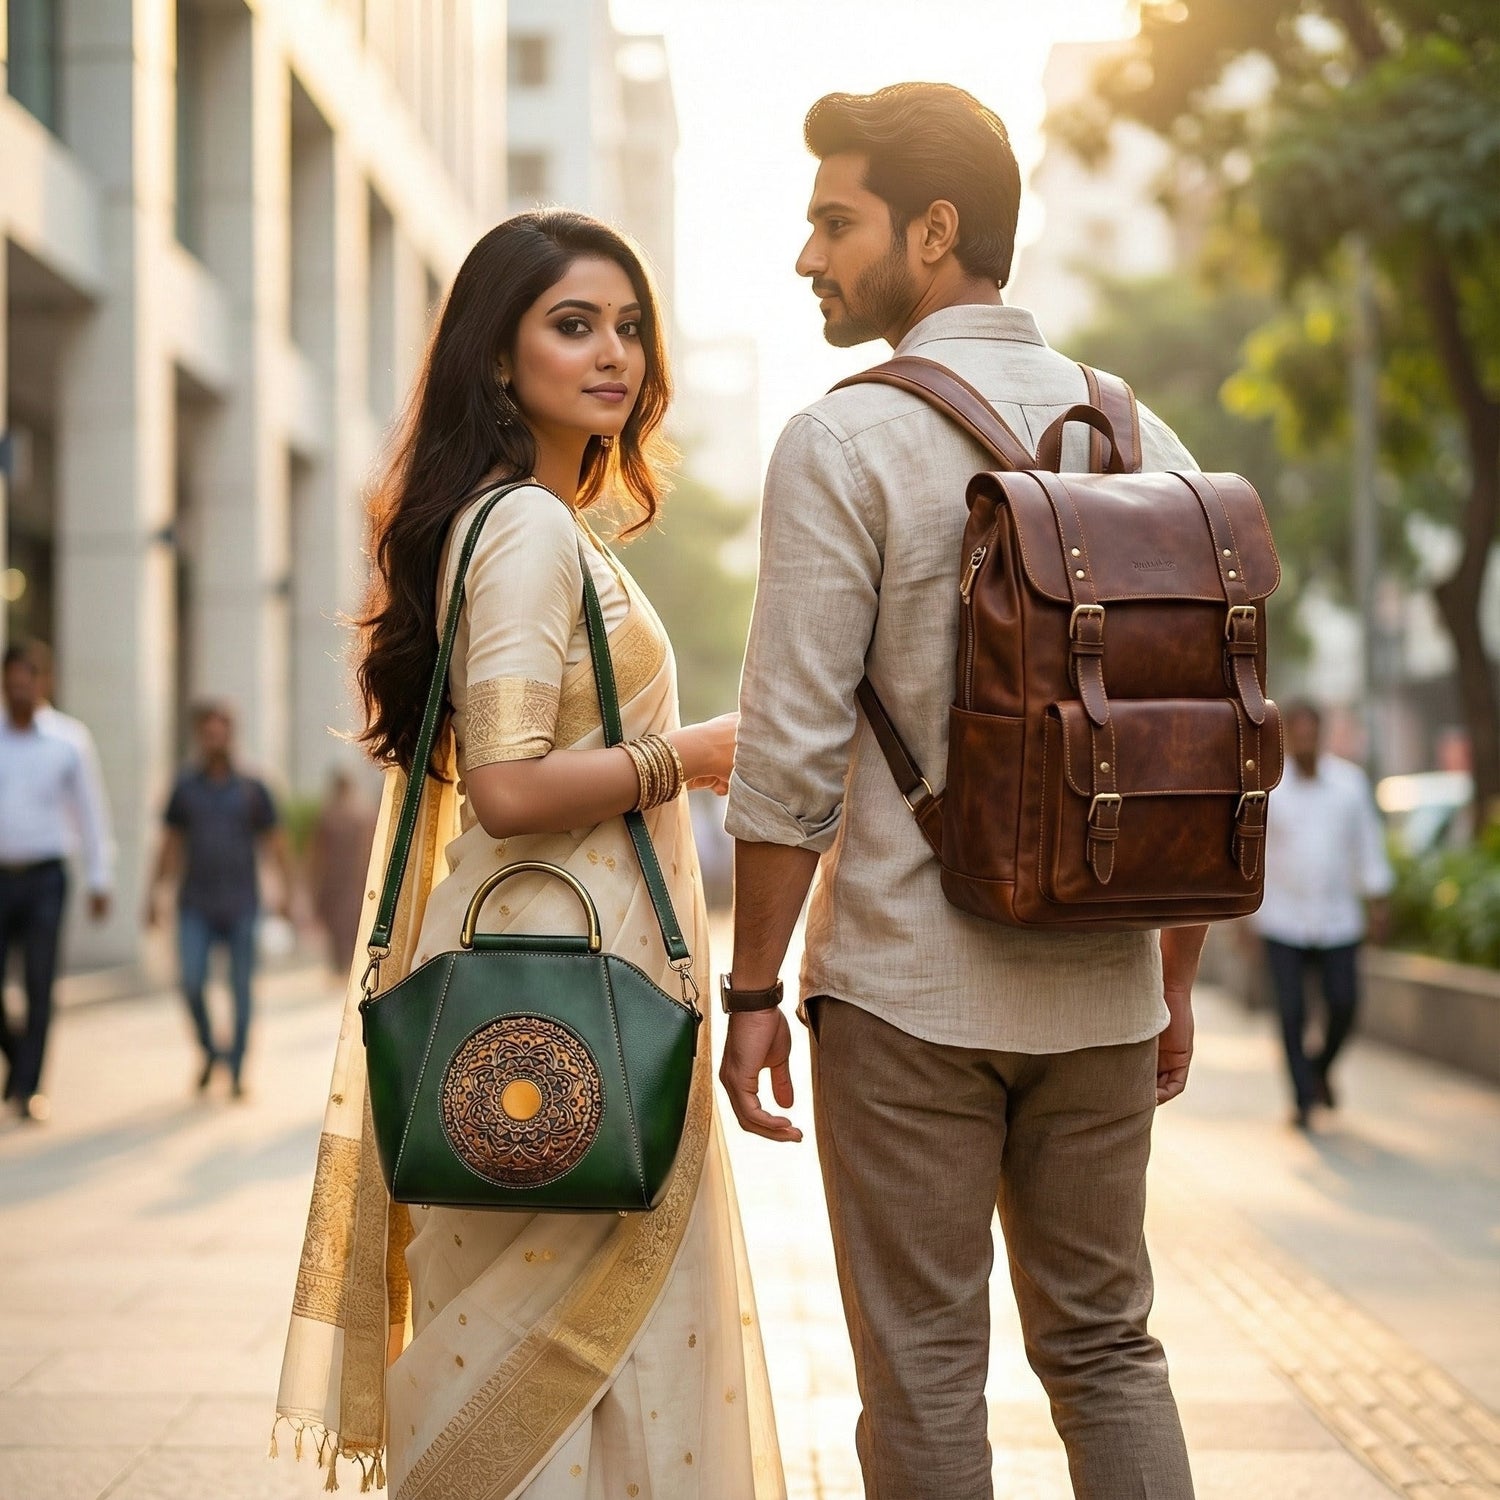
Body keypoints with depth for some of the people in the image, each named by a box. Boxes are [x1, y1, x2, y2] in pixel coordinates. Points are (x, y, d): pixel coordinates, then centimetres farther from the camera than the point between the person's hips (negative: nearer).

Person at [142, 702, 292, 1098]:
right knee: (191, 981, -12)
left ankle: (237, 1071, 9)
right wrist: (153, 893, 9)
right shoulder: (186, 787, 7)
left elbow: (275, 843, 4)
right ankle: (209, 1049, 12)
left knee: (242, 989, 0)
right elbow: (170, 843, 13)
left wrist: (285, 890, -6)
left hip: (241, 906, -1)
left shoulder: (252, 789, 3)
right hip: (195, 906, 1)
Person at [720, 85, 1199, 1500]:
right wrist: (1175, 978, 16)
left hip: (908, 985, -5)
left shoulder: (845, 441, -9)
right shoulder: (1144, 438, 7)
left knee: (924, 1369, 5)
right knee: (1104, 1343, 16)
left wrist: (752, 988, -6)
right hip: (1098, 988, 5)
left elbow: (792, 750, -13)